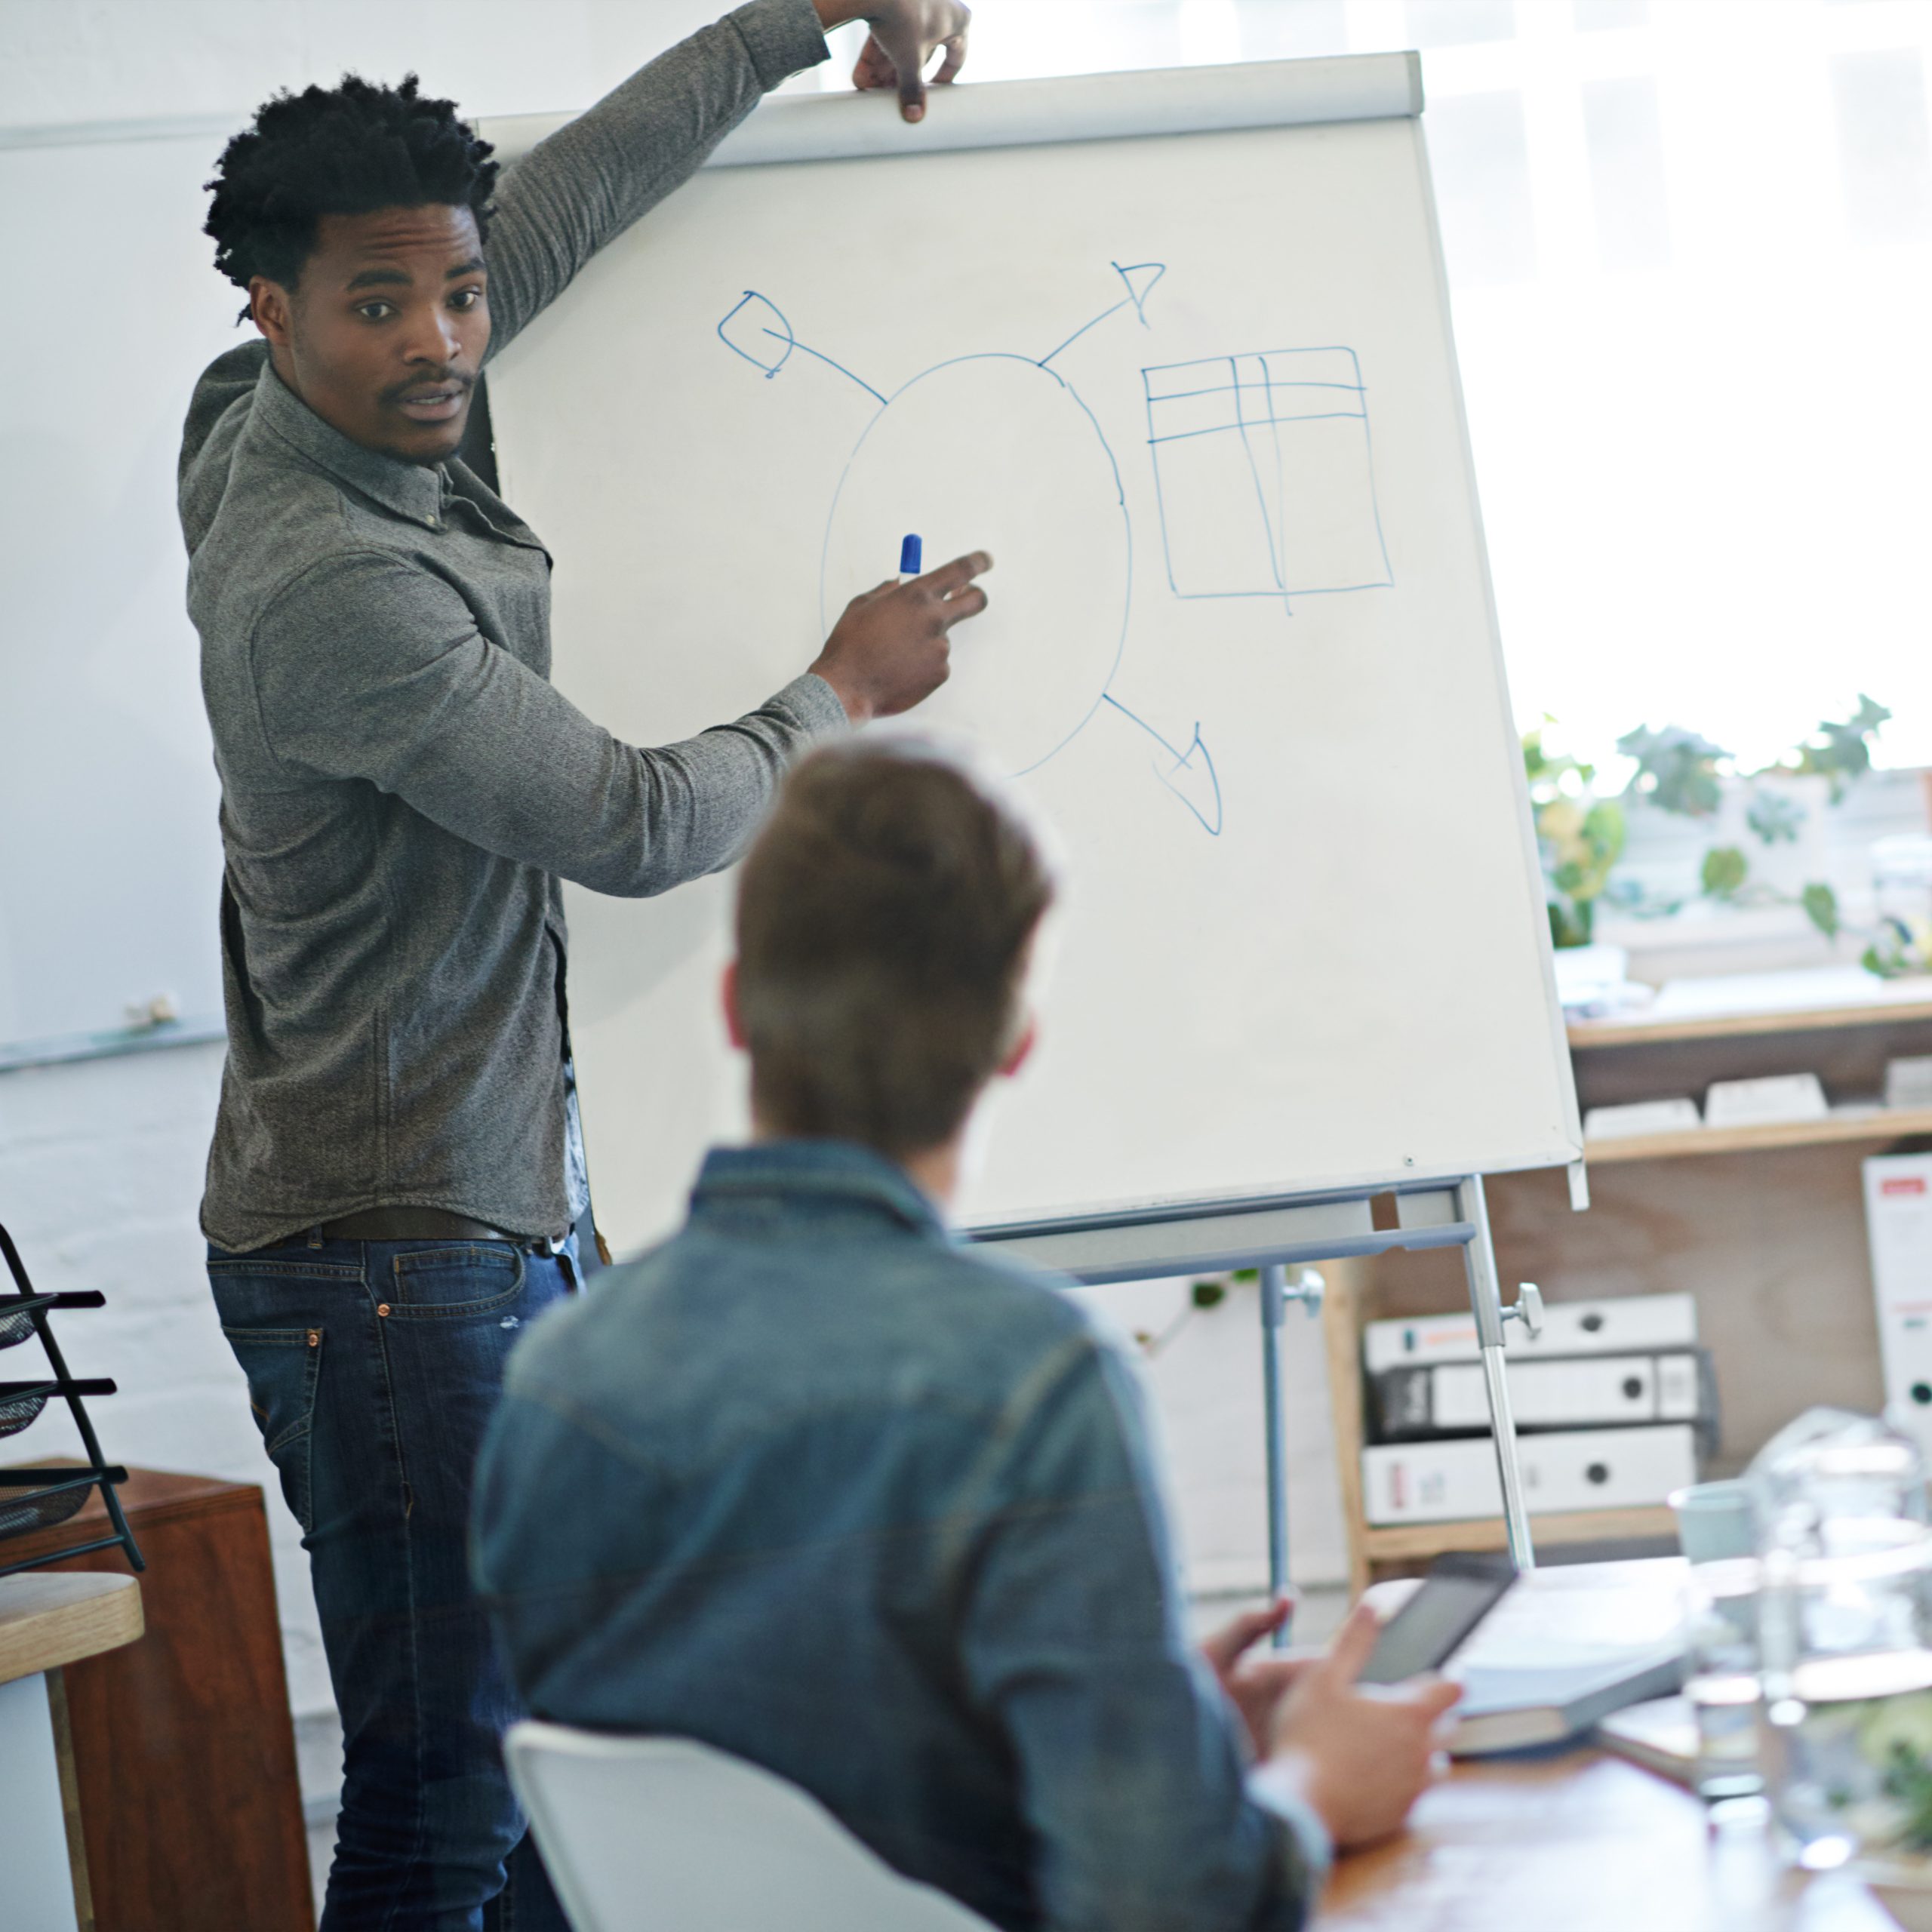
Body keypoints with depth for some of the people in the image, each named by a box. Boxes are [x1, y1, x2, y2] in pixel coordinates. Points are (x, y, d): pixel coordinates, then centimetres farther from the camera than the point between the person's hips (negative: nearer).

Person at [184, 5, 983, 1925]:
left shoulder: (273, 430, 4)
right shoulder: (328, 585, -23)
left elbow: (572, 193, 12)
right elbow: (637, 825, -17)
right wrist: (842, 690, 0)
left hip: (504, 1211, 10)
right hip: (389, 1257, -10)